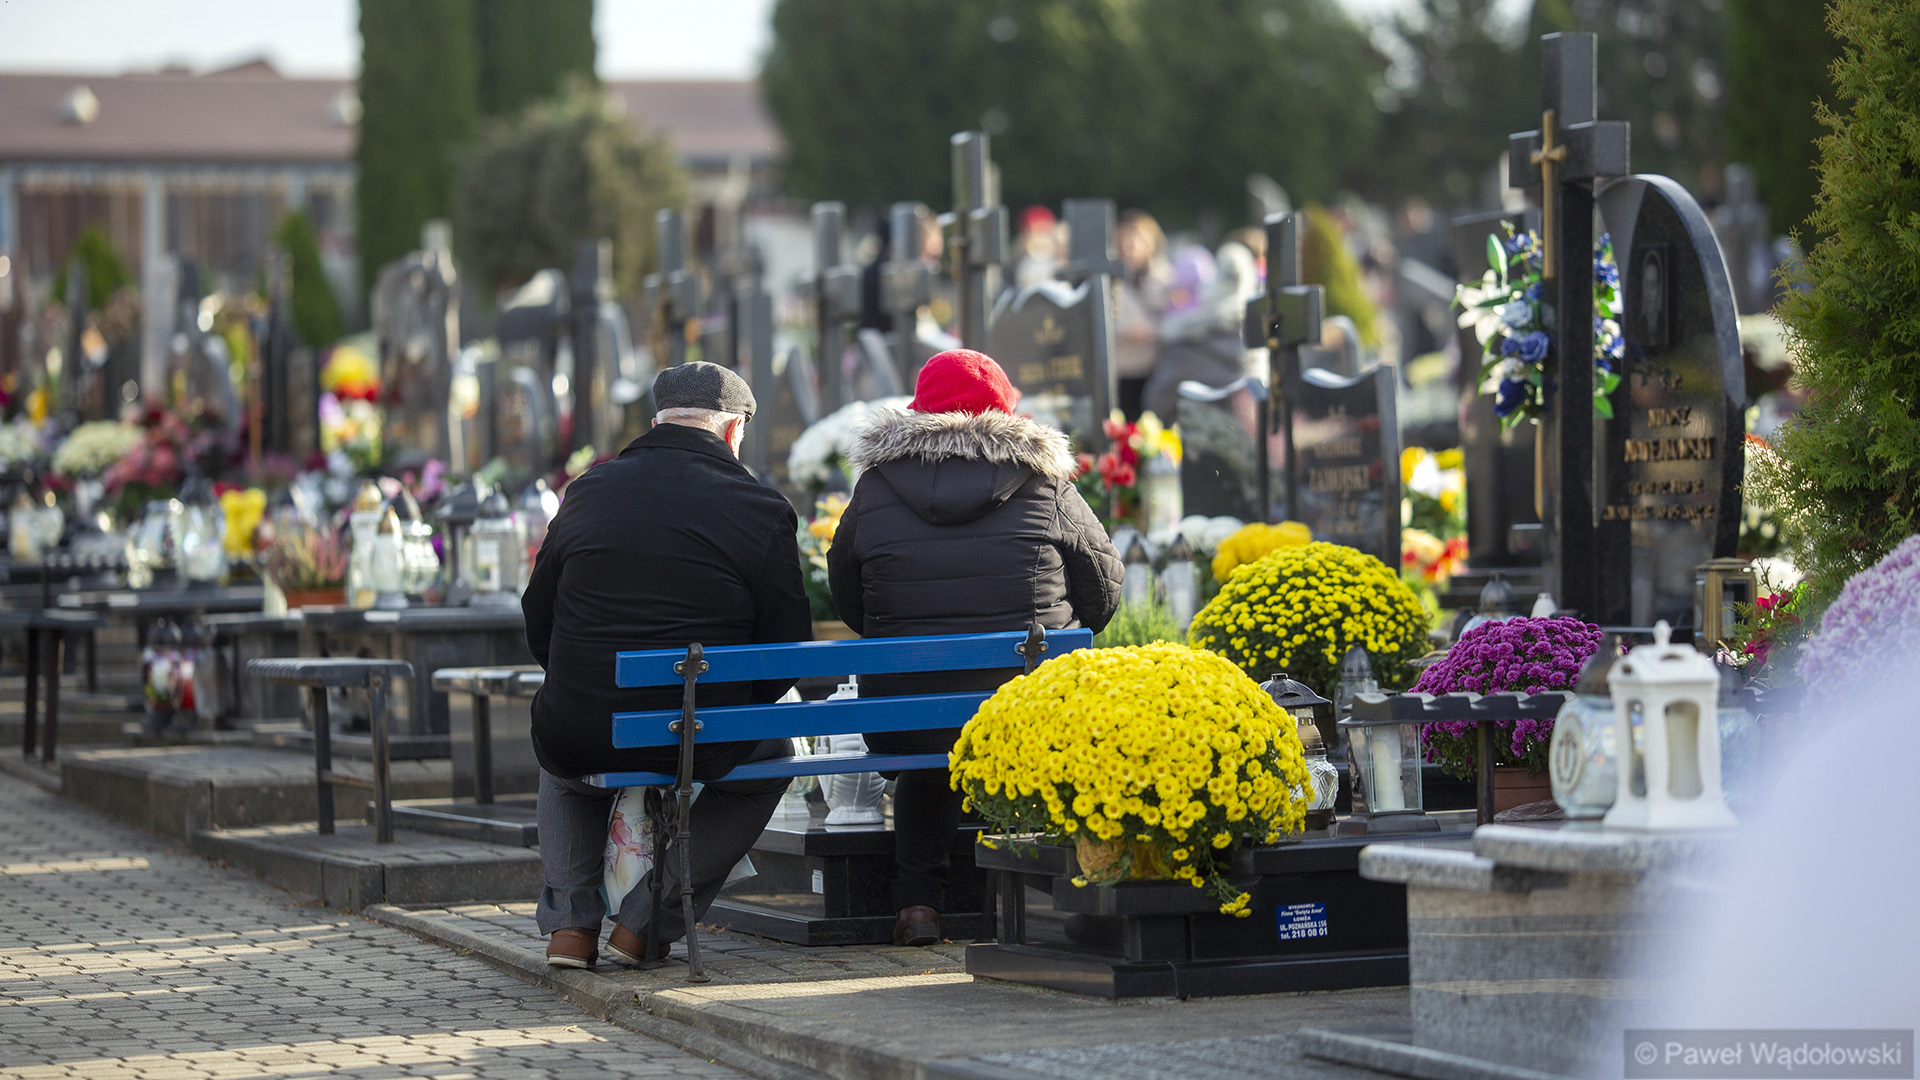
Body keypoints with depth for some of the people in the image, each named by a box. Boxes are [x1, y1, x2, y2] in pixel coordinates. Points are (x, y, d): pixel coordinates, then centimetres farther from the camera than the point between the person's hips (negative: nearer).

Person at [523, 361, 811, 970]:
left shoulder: (588, 492, 6)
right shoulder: (761, 509, -3)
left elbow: (538, 628, 13)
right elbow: (788, 648, 0)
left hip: (580, 740, 3)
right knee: (773, 758, 32)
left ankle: (569, 924, 25)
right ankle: (648, 922, 20)